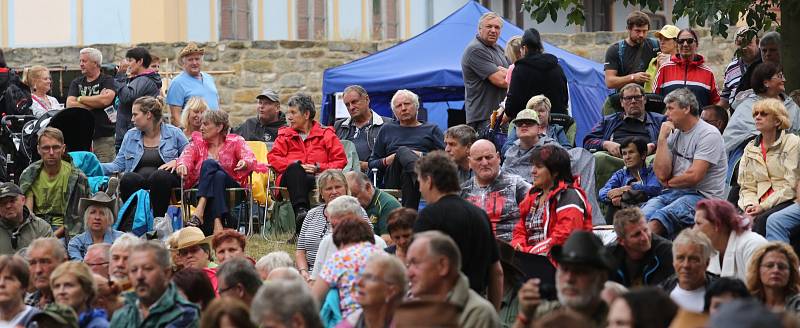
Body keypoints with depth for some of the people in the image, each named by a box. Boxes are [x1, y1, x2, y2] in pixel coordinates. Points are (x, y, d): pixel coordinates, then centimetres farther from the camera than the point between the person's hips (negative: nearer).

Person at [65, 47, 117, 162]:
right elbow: (70, 105, 1)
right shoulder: (76, 83, 15)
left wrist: (80, 99, -3)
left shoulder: (107, 80, 2)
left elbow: (105, 100, -17)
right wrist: (96, 103, -7)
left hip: (104, 137, -4)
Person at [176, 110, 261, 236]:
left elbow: (251, 159, -6)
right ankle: (217, 222, -51)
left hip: (230, 186, -1)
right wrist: (182, 165, -26)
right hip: (202, 189, 1)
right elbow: (186, 156, 0)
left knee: (209, 164, -29)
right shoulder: (197, 142, 19)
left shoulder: (235, 142, 12)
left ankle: (199, 211, -47)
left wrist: (245, 163, -32)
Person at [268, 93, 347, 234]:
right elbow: (273, 157, 7)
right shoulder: (285, 134, 23)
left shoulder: (326, 134, 17)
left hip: (317, 178, -1)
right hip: (290, 177, 2)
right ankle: (301, 210, -56)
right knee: (294, 168, -35)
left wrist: (318, 168, -9)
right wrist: (296, 166, -9)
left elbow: (341, 161, 7)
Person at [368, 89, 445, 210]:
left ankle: (409, 212, -61)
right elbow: (372, 163, 24)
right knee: (403, 151, -34)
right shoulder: (387, 130, 32)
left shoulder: (432, 129, 25)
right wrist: (386, 161, 3)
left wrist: (422, 156, -8)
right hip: (392, 180, 0)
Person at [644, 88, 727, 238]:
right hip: (674, 193, 7)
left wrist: (669, 183, 4)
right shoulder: (674, 134, 17)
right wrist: (662, 138, 2)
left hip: (703, 196, -7)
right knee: (642, 215, -24)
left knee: (660, 217, -34)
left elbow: (694, 176, -14)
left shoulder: (708, 134, -6)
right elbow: (661, 174, 6)